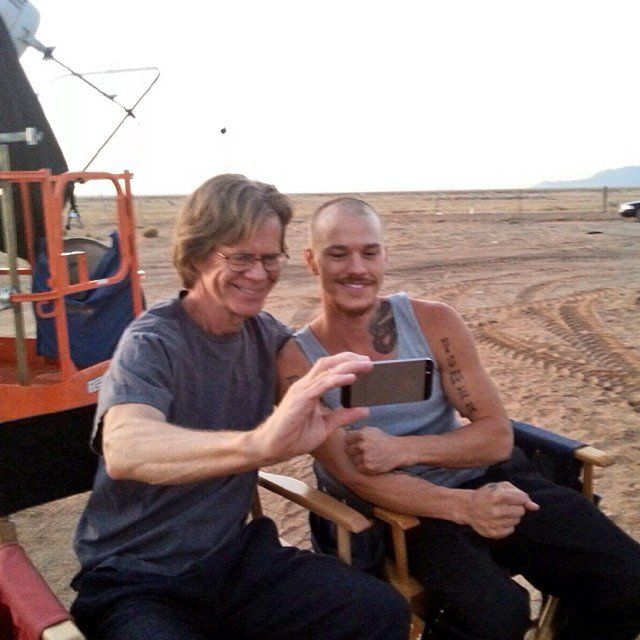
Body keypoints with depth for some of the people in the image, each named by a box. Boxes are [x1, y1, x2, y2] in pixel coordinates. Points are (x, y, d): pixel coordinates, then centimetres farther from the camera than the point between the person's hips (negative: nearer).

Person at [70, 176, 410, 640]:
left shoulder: (265, 332, 0)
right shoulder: (153, 342, -18)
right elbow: (123, 450, -37)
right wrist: (258, 443, -55)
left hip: (233, 554, 6)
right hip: (136, 583, -5)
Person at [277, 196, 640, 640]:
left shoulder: (433, 322, -3)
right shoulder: (296, 362, -9)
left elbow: (498, 435, -4)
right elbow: (355, 478, -15)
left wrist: (401, 449, -19)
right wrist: (463, 505, -29)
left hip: (483, 477, 3)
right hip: (396, 506, -3)